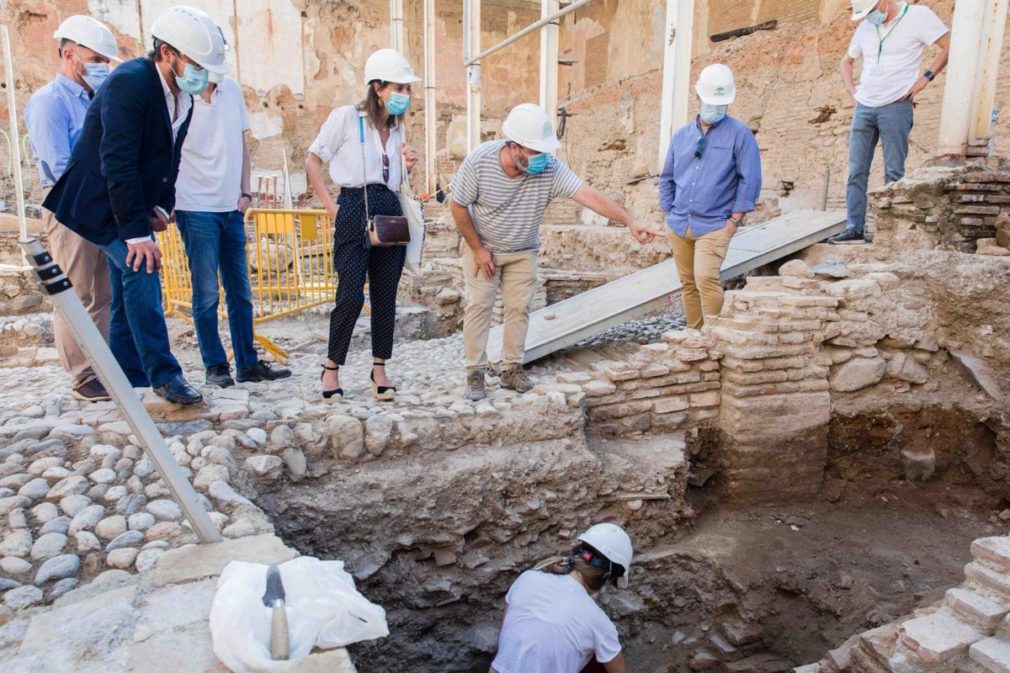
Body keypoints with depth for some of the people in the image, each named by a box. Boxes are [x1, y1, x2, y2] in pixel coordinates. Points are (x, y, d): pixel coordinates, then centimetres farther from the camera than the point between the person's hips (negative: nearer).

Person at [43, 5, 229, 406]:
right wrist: (136, 232, -28)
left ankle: (124, 383, 17)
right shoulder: (129, 83, -21)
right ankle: (163, 374, -12)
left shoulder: (181, 94, 3)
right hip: (99, 203, -8)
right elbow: (118, 164, -26)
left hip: (134, 204, 8)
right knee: (142, 271, -19)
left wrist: (162, 207, -2)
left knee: (129, 294, 8)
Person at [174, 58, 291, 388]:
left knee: (240, 290, 10)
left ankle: (248, 363, 19)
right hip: (196, 208, -5)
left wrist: (245, 191, 7)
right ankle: (215, 366, 11)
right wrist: (167, 202, -9)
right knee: (206, 293, 0)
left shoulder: (232, 89, 8)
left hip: (231, 207, 6)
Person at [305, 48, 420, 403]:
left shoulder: (397, 127, 16)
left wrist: (407, 166, 3)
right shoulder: (345, 117, -2)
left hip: (390, 212, 6)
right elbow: (312, 161, 1)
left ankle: (380, 369, 17)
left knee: (385, 295, 6)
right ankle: (331, 368, 10)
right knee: (351, 295, -9)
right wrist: (331, 207, -6)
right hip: (355, 210, -6)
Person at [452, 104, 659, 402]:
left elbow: (588, 195, -30)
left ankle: (512, 369, 15)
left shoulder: (550, 168, -23)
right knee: (478, 306, -4)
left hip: (523, 251, 2)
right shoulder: (479, 161, -25)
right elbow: (458, 206, -15)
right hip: (481, 246, -2)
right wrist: (478, 250, -13)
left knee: (519, 307, 2)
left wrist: (630, 222, -40)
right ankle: (475, 372, 5)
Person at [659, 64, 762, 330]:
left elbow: (750, 179, -4)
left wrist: (734, 220, -9)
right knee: (688, 283, 9)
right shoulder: (681, 135, 12)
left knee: (706, 278, -20)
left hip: (714, 225, -5)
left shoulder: (739, 133, -1)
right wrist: (669, 213, 12)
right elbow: (667, 178, 19)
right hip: (679, 225, 5)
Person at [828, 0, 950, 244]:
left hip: (895, 106, -5)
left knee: (894, 173, -4)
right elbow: (846, 61, 26)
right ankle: (853, 228, 3)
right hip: (863, 106, 5)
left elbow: (950, 45, -5)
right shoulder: (865, 27, 13)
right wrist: (851, 90, 12)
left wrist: (925, 78, -10)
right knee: (856, 171, 1)